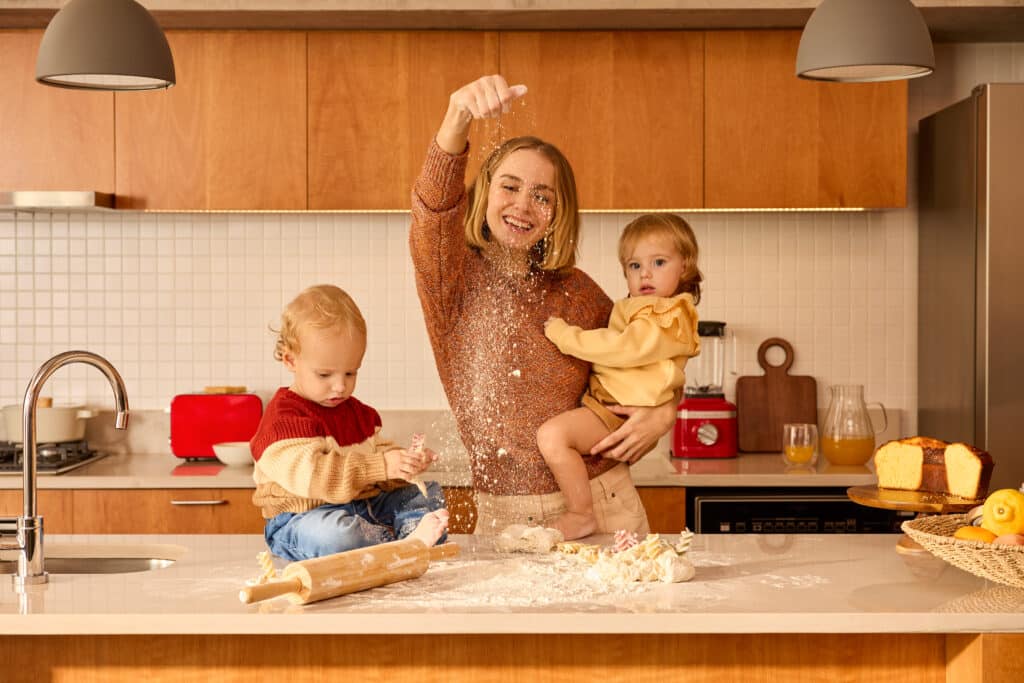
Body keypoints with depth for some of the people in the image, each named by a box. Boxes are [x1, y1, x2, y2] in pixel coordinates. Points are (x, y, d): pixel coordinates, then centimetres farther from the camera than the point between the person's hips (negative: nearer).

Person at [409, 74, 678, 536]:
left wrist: (664, 412, -2)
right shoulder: (455, 278, -4)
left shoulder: (576, 291, 4)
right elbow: (433, 204, -25)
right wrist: (458, 116, -42)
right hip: (504, 515, -2)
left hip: (603, 504, 2)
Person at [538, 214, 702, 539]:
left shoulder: (669, 317, -13)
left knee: (552, 434, -29)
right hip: (598, 399, 11)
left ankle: (581, 515, -17)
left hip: (615, 413, -11)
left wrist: (563, 334, -16)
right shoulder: (636, 308, 21)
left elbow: (622, 349, -24)